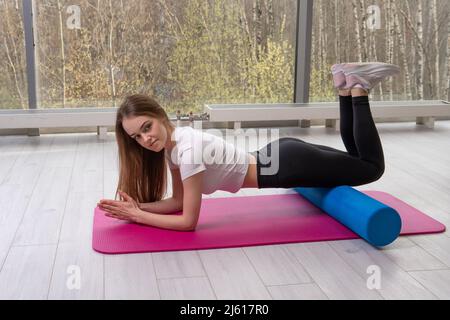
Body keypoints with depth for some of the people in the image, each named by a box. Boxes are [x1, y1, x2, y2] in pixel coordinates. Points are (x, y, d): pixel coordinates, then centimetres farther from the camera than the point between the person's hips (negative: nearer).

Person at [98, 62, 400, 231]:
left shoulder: (188, 149, -30)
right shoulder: (173, 140, -5)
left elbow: (188, 220, -25)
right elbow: (178, 201, 3)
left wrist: (137, 216, -21)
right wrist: (136, 206, -11)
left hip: (288, 165, -7)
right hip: (278, 157, 7)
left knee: (373, 166, 9)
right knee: (354, 158, 29)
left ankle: (356, 87, 11)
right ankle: (347, 86, 23)